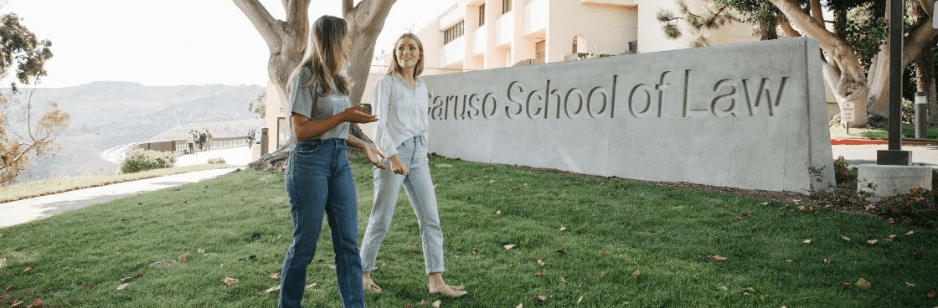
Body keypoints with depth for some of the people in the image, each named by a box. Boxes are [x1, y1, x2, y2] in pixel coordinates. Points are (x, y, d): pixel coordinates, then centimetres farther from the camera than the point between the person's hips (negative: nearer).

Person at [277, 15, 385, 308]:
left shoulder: (335, 79, 15)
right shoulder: (305, 76, -8)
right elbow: (301, 130, -13)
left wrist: (363, 145, 15)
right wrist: (343, 116, -16)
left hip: (339, 160, 7)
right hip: (310, 161, -7)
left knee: (348, 243, 3)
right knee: (305, 244, 4)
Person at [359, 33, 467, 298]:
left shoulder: (422, 87, 15)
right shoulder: (386, 83, -3)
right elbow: (379, 124, -11)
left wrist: (421, 154, 15)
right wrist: (393, 156, -21)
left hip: (418, 157, 6)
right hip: (391, 156, -6)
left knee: (431, 219, 0)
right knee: (381, 220, 2)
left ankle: (436, 282, 3)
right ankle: (364, 273, 21)